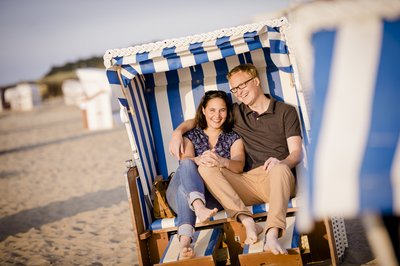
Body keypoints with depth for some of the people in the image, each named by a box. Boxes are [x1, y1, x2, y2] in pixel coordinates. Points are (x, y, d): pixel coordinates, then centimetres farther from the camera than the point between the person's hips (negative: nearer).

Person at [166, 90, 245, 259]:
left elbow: (238, 165, -7)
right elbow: (184, 160, -6)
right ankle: (199, 209, -60)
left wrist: (222, 162, -35)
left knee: (185, 189, -35)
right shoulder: (191, 136, 18)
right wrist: (198, 160, -34)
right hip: (179, 194, 1)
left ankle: (184, 240, -58)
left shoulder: (233, 139, 17)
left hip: (215, 197, -1)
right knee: (187, 165, -32)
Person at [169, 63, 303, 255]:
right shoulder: (236, 113, 21)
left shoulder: (286, 111, 11)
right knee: (206, 168, -19)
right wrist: (178, 131, 7)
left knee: (280, 169, -38)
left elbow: (297, 152, 1)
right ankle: (247, 221, -33)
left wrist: (281, 162, -23)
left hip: (277, 181, -3)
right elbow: (197, 120, 29)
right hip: (248, 182, 4)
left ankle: (272, 235, -52)